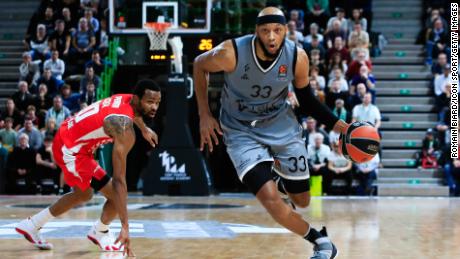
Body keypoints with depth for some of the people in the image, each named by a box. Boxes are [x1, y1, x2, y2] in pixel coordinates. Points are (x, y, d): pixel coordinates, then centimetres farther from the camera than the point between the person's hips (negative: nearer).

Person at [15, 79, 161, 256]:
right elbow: (119, 180, -33)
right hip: (70, 149, -10)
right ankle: (100, 233, 17)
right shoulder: (124, 127, -30)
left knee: (83, 195, 28)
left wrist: (144, 129, 44)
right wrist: (125, 226, -35)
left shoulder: (128, 99, -4)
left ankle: (32, 225, 37)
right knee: (115, 194, -10)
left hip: (65, 139, 10)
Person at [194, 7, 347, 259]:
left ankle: (281, 182, 47)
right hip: (241, 131, -3)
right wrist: (204, 115, -8)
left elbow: (306, 100, -1)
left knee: (302, 200, 10)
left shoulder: (297, 57, -19)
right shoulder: (231, 53, -28)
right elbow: (199, 66, -6)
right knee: (270, 199, -21)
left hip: (281, 124, 3)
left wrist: (338, 125, -12)